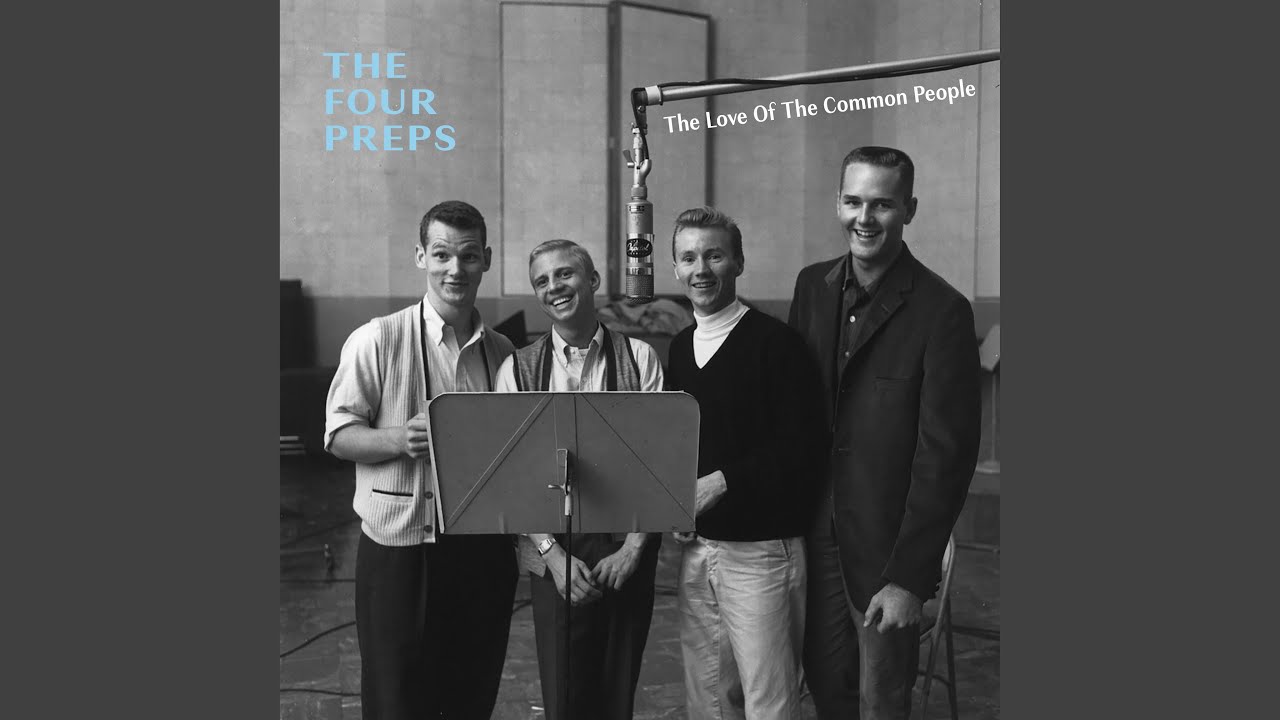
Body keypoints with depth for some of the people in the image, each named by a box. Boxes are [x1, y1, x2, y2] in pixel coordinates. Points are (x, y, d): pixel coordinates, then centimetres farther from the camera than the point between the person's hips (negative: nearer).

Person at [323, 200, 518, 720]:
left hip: (482, 549, 4)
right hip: (399, 546, -4)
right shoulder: (378, 339, -5)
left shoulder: (501, 351, 8)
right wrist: (398, 440, -22)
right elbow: (338, 435, -5)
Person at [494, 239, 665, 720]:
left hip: (626, 554, 0)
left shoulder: (639, 359, 0)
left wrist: (632, 548, -9)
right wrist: (552, 552, -11)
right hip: (553, 556, 0)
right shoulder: (517, 370, 1)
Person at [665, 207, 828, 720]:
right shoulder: (678, 349, 11)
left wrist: (721, 481, -17)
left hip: (760, 551, -6)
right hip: (695, 547, 6)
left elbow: (805, 448, -14)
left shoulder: (776, 343, -9)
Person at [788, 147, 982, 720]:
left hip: (885, 546, -4)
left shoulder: (942, 311, -14)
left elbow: (945, 455, -15)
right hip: (813, 535, 5)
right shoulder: (813, 285, 4)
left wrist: (909, 579, -16)